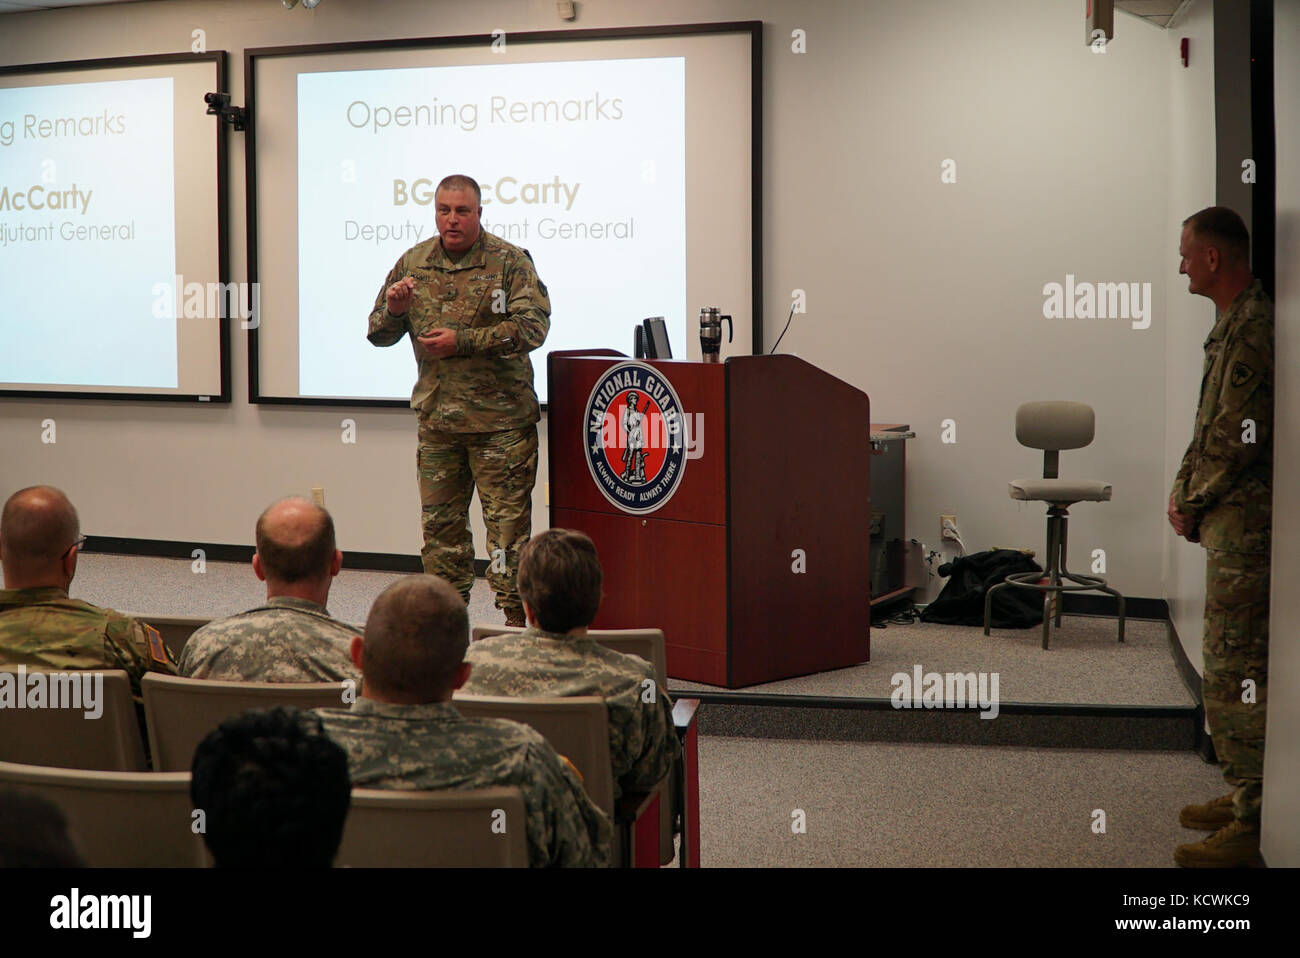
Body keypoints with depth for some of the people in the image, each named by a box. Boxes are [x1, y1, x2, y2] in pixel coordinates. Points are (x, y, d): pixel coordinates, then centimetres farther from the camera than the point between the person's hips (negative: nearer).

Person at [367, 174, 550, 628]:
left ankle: (517, 620, 2)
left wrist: (462, 341, -18)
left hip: (499, 419, -5)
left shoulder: (509, 261, -3)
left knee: (507, 522, -4)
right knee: (440, 523, 11)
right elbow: (378, 334, 15)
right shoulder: (413, 262, 11)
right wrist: (393, 309, -9)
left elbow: (533, 326, -14)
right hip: (437, 419, 5)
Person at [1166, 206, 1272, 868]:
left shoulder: (1254, 330, -17)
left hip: (1243, 523, -11)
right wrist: (1183, 490, 10)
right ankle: (1243, 797, 26)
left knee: (1234, 675, -7)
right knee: (1235, 670, 16)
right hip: (1230, 523, 11)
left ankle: (1251, 827, -1)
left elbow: (1239, 442, -20)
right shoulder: (1232, 325, 16)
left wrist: (1192, 504, -9)